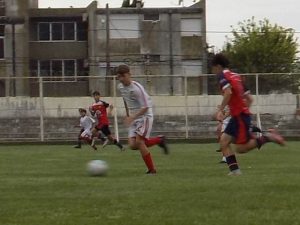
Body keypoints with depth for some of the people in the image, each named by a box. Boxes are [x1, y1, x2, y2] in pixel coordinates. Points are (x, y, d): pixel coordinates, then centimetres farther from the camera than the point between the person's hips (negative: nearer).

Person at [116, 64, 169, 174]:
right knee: (132, 145, -8)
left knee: (139, 142, -20)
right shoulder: (120, 87, 3)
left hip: (145, 116, -7)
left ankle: (152, 169, -8)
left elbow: (145, 107, -23)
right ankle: (159, 140, 13)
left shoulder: (137, 88, -21)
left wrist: (132, 117, -32)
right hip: (133, 118, 7)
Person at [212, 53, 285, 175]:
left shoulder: (223, 76, -9)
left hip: (240, 116, -9)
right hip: (237, 116, 9)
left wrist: (220, 110, -23)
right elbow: (248, 98, 20)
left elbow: (228, 92, -27)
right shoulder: (235, 76, 17)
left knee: (240, 148, -5)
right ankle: (234, 170, -3)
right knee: (224, 141, 4)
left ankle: (267, 137, -6)